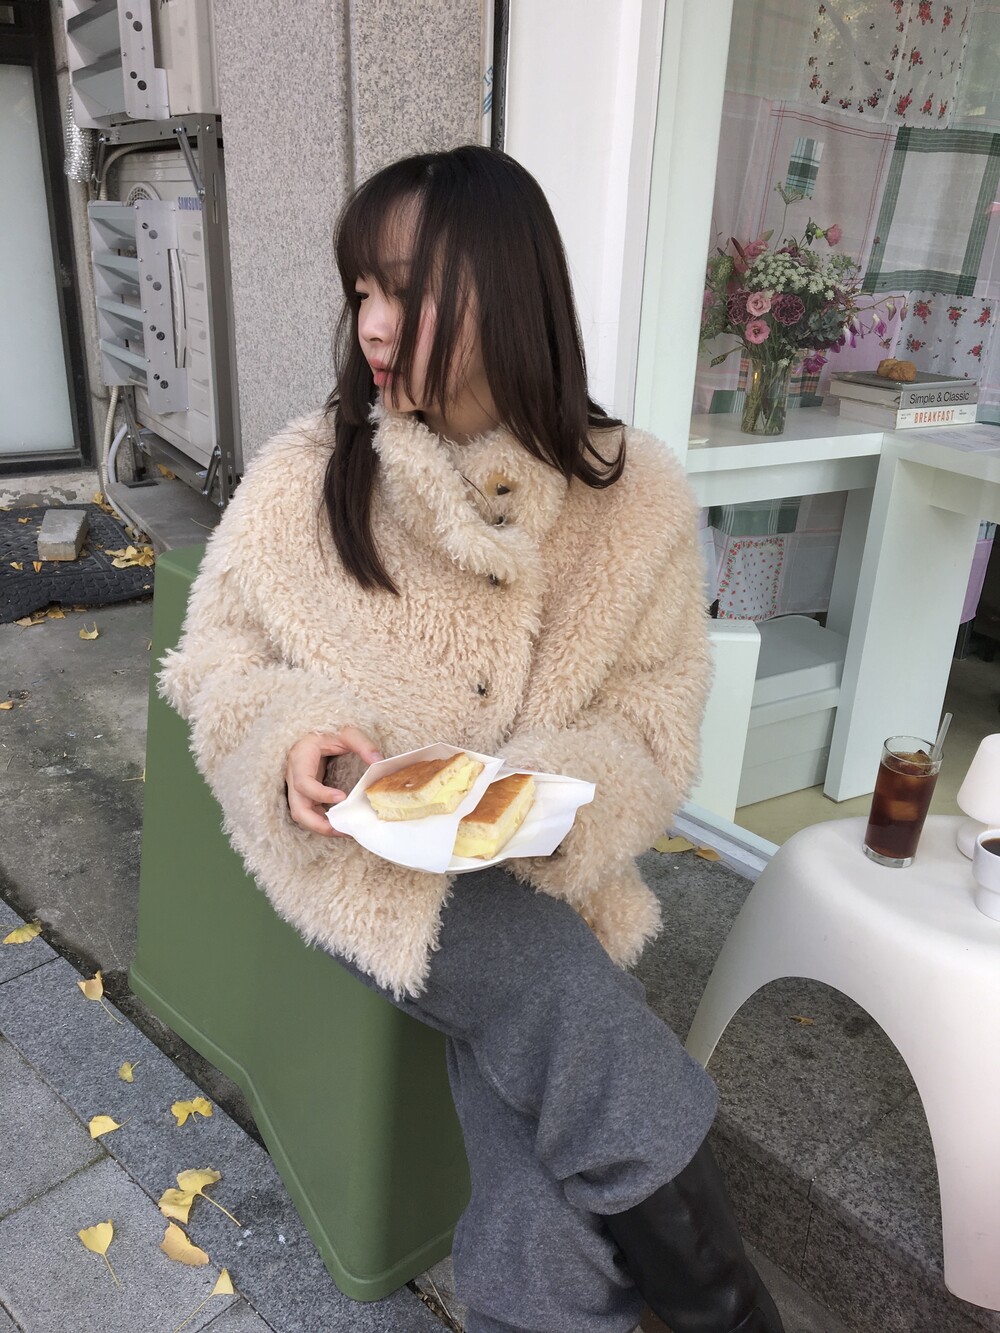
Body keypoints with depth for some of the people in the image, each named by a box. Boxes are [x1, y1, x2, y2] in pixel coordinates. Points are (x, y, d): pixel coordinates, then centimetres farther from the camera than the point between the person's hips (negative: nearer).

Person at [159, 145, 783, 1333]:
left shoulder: (634, 496, -4)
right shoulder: (305, 476, -5)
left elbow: (654, 711, 1)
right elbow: (214, 664, 4)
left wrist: (556, 797, -19)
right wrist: (292, 738, -17)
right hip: (356, 848, -1)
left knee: (541, 1064, -25)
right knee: (572, 1003, -24)